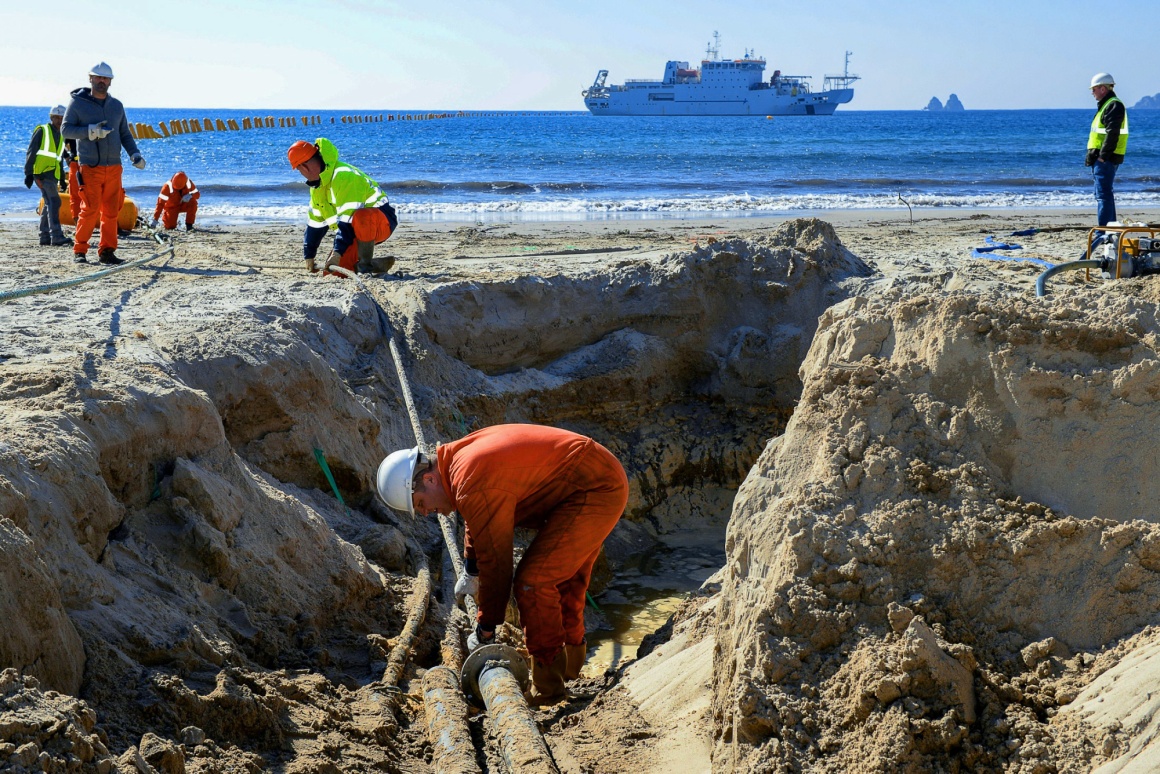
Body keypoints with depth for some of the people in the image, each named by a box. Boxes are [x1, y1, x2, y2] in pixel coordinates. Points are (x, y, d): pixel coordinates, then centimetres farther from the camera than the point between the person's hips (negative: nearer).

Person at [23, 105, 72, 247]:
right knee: (54, 201, -18)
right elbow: (31, 152, -8)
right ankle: (56, 236, -24)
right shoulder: (42, 131, -4)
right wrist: (28, 173, -14)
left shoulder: (61, 136, 19)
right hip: (41, 173, -8)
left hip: (52, 175, 8)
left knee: (49, 205, 10)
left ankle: (45, 236, 15)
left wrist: (62, 179, 23)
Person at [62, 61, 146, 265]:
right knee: (90, 210, -10)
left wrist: (135, 154, 2)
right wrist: (90, 131, -19)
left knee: (111, 212, 3)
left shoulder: (116, 105, 15)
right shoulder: (77, 103, 2)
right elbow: (66, 130, -3)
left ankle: (107, 252, 10)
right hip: (90, 168, -4)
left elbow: (125, 134, 19)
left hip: (114, 168, 5)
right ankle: (79, 251, 1)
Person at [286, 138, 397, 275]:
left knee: (361, 218, -43)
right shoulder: (317, 186, 9)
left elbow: (348, 218, -30)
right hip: (360, 232, 9)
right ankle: (379, 265, 2)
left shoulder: (342, 175, -23)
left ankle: (366, 264, -26)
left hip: (382, 222, -9)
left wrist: (338, 252, -31)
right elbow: (315, 222, 19)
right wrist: (309, 255, 20)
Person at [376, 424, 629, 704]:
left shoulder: (474, 485, -24)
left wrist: (486, 627, -7)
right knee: (565, 577, 24)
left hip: (596, 492, -10)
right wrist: (472, 570, 39)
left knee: (533, 582, -10)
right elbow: (479, 525, 26)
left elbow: (495, 558, -18)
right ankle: (571, 660, 40)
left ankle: (547, 685, -1)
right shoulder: (462, 454, 7)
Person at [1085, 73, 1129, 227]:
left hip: (1106, 159, -11)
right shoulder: (1105, 105, 21)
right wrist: (1092, 156, 19)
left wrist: (1103, 156, -24)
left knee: (1103, 195, -12)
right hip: (1101, 158, 11)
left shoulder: (1114, 105, -13)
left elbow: (1112, 133, -22)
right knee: (1104, 194, 16)